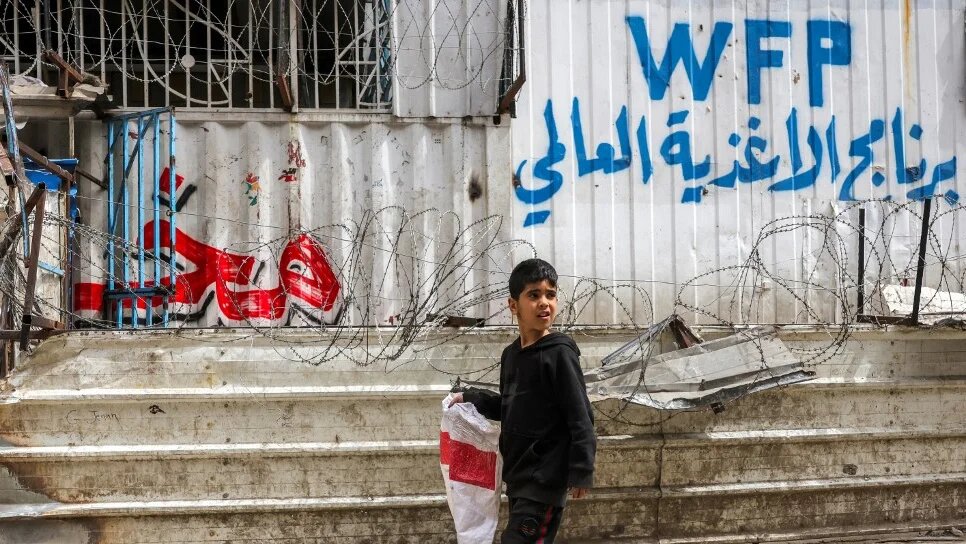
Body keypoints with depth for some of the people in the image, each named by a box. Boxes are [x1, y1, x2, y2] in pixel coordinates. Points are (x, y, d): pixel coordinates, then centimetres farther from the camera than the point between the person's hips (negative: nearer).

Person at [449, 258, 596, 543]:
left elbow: (580, 416, -15)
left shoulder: (559, 353, -13)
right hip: (519, 477, 8)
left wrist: (581, 471, -18)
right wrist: (471, 398, 16)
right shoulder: (511, 354, 10)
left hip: (545, 479, -8)